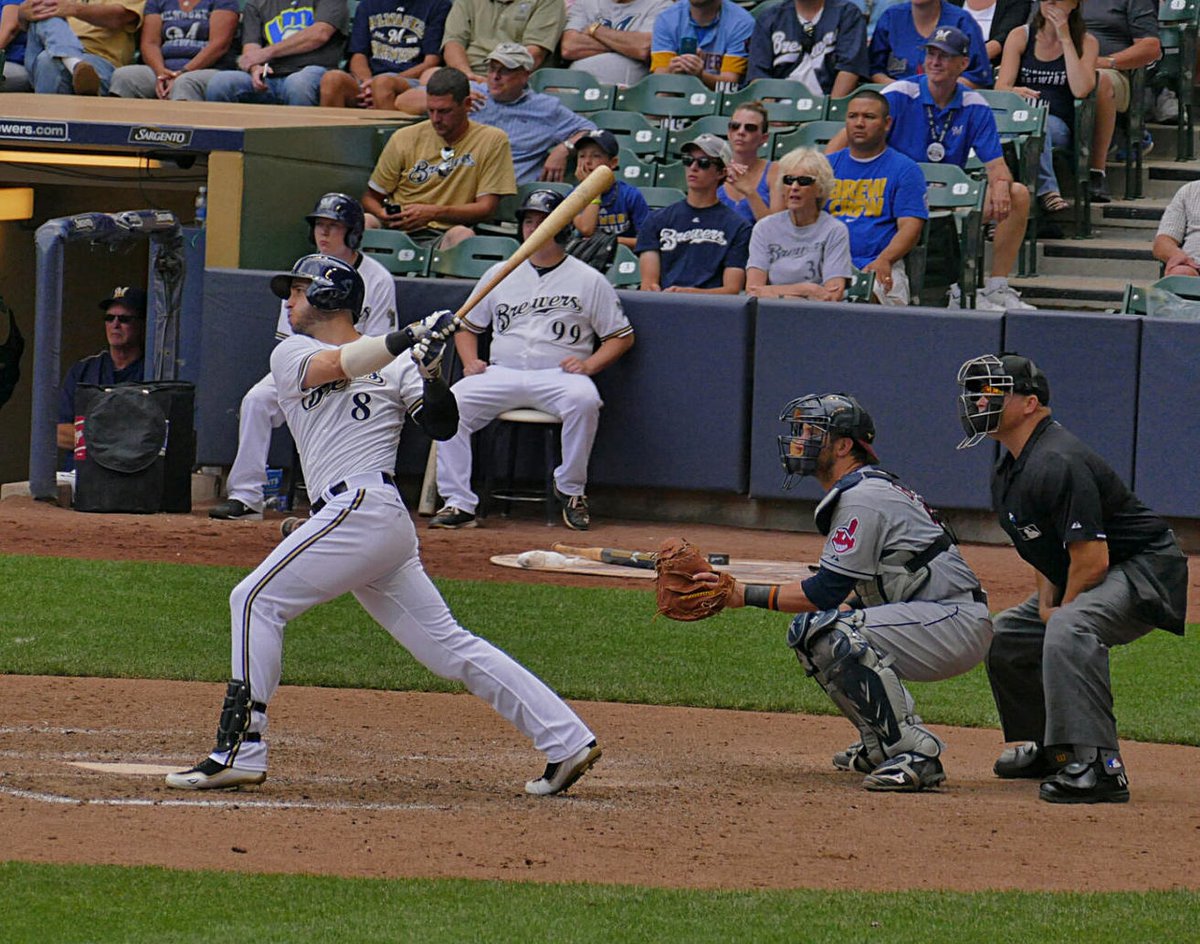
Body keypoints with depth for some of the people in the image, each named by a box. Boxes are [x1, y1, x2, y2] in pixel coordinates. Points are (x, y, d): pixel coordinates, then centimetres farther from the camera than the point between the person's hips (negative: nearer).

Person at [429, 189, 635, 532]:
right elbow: (467, 325, 24)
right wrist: (470, 360, 3)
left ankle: (571, 490, -18)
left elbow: (621, 336, 9)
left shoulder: (589, 280, 8)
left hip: (559, 375, -3)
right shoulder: (498, 275, 18)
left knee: (584, 399, -37)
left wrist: (589, 364, -8)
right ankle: (458, 503, -22)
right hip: (501, 373, 3)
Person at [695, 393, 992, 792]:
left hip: (958, 623, -11)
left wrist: (747, 595, -15)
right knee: (808, 628, 14)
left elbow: (827, 591, -19)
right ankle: (881, 746, 16)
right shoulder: (867, 487, 17)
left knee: (836, 634, -28)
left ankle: (916, 754, -25)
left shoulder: (861, 499, -16)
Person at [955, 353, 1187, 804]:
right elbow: (1045, 549, 19)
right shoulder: (1006, 474, 9)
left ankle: (1097, 765, -43)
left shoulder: (1057, 463, -25)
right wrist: (1046, 602, 0)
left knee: (1069, 629, -37)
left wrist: (1060, 613, -14)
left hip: (1147, 571, -12)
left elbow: (1091, 559, -28)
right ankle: (1049, 750, 32)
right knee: (1005, 635, 20)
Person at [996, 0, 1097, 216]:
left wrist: (1065, 39, -6)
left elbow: (1081, 90, -9)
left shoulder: (1086, 42, 9)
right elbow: (1000, 88, 2)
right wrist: (1016, 92, -24)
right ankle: (1047, 189, -44)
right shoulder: (1020, 36, 12)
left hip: (1059, 125, -1)